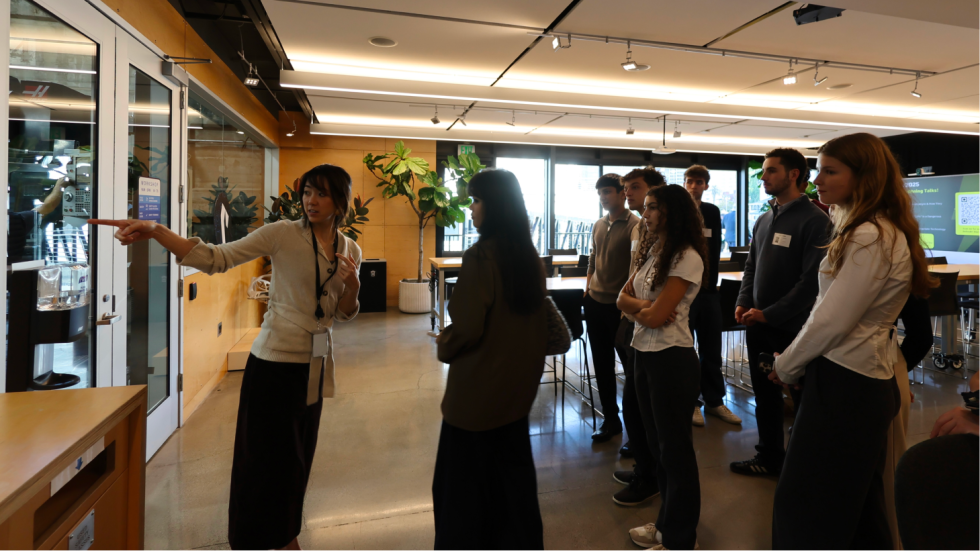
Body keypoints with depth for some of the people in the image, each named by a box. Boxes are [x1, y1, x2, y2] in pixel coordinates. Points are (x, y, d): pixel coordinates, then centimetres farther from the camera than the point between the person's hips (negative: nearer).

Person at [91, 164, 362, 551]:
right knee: (264, 456, 4)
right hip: (275, 359, -5)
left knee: (296, 456, 17)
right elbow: (216, 259, -17)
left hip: (316, 364, 5)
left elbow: (343, 314, 7)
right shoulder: (282, 233, -11)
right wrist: (155, 231, -29)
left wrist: (353, 283, -13)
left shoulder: (350, 250, 4)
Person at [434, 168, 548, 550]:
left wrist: (443, 346, -1)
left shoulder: (480, 256, -20)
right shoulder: (530, 255, 3)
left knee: (465, 480, 11)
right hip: (518, 379, 8)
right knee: (512, 471, 21)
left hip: (479, 384, -7)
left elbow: (466, 328, -21)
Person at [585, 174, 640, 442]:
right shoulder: (598, 225, 11)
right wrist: (588, 287, 12)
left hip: (620, 306, -7)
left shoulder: (635, 225, -10)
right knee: (602, 365, 13)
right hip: (595, 303, 7)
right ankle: (610, 418, 27)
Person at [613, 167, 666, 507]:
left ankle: (648, 478, 19)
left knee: (634, 403, 0)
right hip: (635, 322, 9)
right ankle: (644, 467, 35)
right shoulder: (638, 228, 12)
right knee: (636, 402, 18)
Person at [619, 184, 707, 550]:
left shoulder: (687, 257, -16)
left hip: (672, 359, -8)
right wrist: (644, 307, -12)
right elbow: (623, 298, 6)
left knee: (676, 448, 7)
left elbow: (657, 316, -21)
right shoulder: (651, 251, 10)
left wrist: (645, 309, -2)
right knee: (657, 444, 19)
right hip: (644, 354, 8)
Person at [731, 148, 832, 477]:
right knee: (764, 394, 16)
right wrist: (743, 302, 1)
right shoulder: (763, 220, 11)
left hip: (793, 326, -7)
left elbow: (812, 279, -18)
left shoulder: (814, 220, -12)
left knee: (802, 396, 9)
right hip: (758, 324, 7)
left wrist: (770, 314, -18)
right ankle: (769, 457, 31)